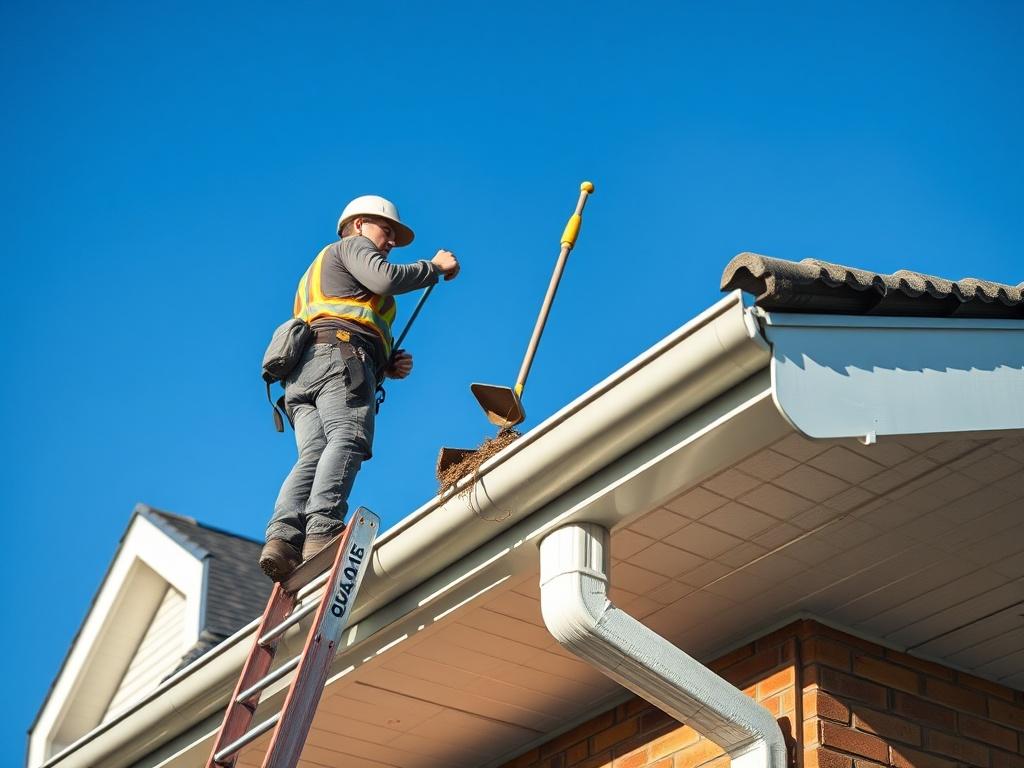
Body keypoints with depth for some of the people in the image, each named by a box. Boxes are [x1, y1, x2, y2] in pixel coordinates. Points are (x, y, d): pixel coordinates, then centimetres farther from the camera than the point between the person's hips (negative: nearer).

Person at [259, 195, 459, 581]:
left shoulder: (316, 275, 45)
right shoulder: (351, 247, 21)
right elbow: (385, 278, -4)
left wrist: (387, 367, 19)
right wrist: (435, 266, 12)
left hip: (300, 373, 8)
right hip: (339, 349, -8)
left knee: (313, 455, -13)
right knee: (348, 438, -25)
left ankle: (282, 538, -35)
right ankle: (323, 530, -46)